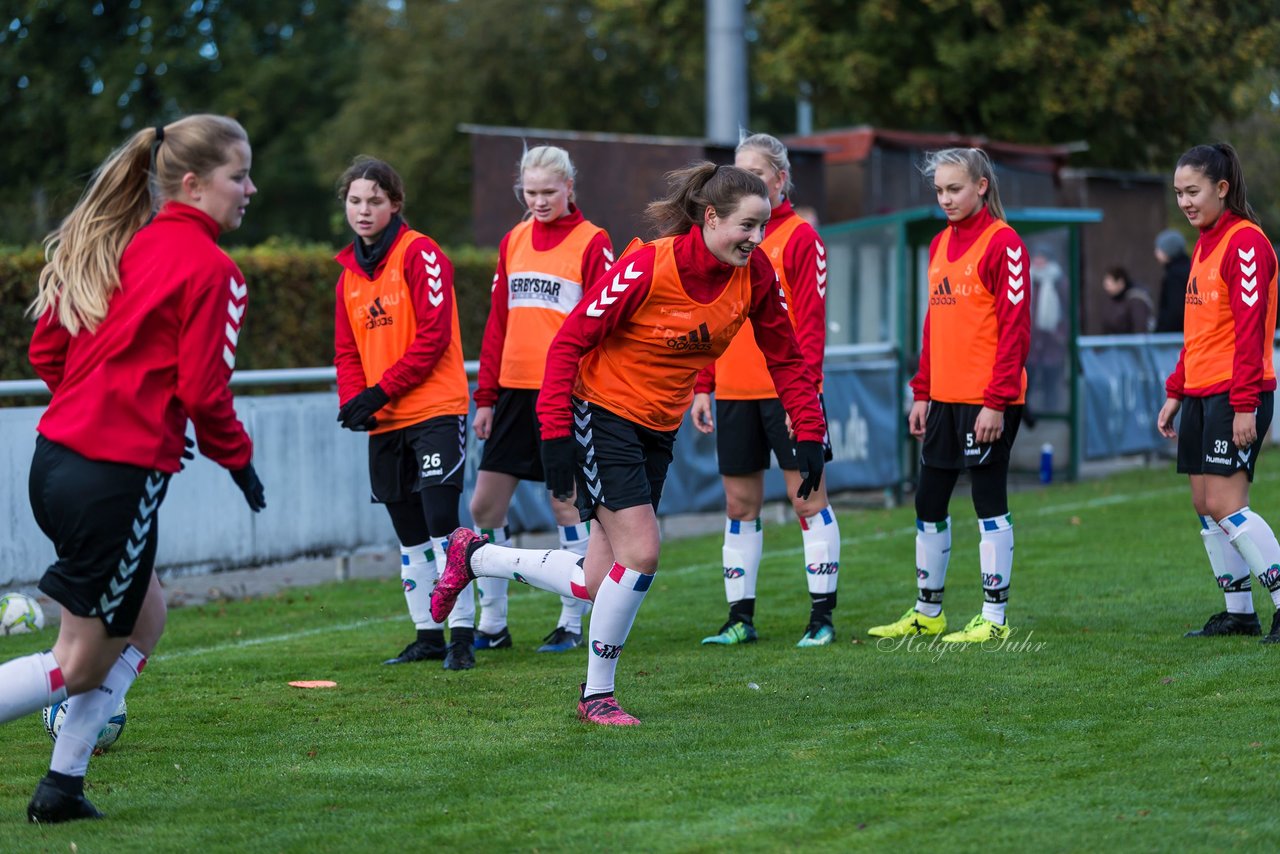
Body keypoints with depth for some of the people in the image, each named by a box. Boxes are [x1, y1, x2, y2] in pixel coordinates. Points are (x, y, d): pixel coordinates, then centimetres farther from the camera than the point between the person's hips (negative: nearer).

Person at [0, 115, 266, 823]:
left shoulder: (124, 245, 12)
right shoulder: (209, 267, -11)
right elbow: (203, 390, -14)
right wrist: (238, 459, 3)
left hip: (58, 452, 9)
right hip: (118, 478, -9)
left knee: (143, 620, 24)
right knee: (81, 663, 4)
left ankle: (62, 788, 22)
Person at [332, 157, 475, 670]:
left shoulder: (420, 254, -8)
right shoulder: (349, 272, 13)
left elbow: (433, 335, -15)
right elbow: (347, 350, 14)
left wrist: (381, 391, -18)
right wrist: (353, 402, -6)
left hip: (435, 410, -7)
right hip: (383, 422, 7)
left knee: (441, 523, -13)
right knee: (410, 536, 11)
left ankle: (462, 635, -9)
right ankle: (428, 635, 19)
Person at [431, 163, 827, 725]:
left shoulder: (755, 274, -8)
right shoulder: (647, 267, -24)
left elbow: (785, 356, 4)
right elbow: (570, 341, -17)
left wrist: (809, 435, -5)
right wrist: (555, 430, -23)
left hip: (657, 430, 6)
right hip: (602, 413, -6)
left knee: (594, 585, 3)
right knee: (641, 552, -16)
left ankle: (474, 556, 27)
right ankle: (597, 695, 3)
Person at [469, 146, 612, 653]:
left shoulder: (592, 243, -4)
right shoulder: (514, 241, 12)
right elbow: (498, 321, 14)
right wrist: (486, 396, 10)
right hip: (514, 391, 6)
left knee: (565, 503, 0)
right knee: (484, 506, 4)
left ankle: (571, 624, 11)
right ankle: (491, 625, 13)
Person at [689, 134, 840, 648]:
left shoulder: (799, 236, -4)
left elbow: (810, 319, -9)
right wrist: (702, 386, 8)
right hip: (733, 392, 5)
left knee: (807, 496, -2)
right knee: (739, 504, 8)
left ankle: (822, 616, 3)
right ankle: (740, 618, 13)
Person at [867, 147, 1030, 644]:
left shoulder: (1003, 243, -10)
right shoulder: (940, 245, 14)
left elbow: (1015, 327, -14)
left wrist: (997, 401, -18)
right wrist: (922, 393, 14)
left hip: (987, 400, -8)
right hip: (944, 398, 8)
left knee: (989, 502, -2)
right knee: (928, 504, 11)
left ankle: (994, 618, 5)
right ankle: (927, 613, 22)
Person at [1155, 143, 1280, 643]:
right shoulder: (1205, 245, 16)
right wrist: (1175, 392, 19)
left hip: (1236, 395, -9)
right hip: (1200, 393, 9)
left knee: (1225, 503, -14)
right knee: (1205, 504, 7)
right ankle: (1239, 612, 14)